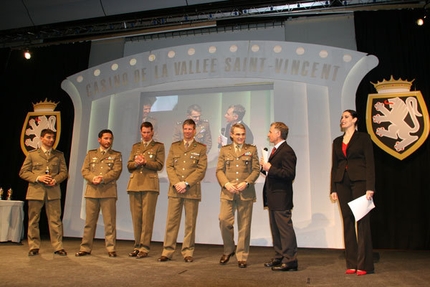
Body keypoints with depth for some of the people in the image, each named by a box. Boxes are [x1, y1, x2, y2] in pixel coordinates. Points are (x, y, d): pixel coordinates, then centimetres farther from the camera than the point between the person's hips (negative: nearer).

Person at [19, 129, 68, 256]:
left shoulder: (59, 155, 13)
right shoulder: (32, 154, 9)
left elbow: (64, 172, 8)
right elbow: (23, 172, 4)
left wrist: (55, 180, -11)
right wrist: (37, 178, -11)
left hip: (53, 191, 0)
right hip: (35, 191, 0)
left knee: (55, 220, -1)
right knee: (33, 220, 6)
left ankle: (58, 247, 5)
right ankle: (34, 247, 17)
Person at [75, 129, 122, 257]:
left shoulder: (116, 155, 10)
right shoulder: (91, 153, 17)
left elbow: (116, 171, -3)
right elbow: (84, 170, 6)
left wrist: (102, 179, -16)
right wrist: (93, 178, -14)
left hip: (108, 192, -2)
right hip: (92, 191, 2)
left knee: (110, 222, -2)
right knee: (89, 221, 7)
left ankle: (111, 248, 5)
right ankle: (85, 248, 16)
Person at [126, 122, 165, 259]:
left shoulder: (158, 146, 9)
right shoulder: (135, 147, 20)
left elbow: (159, 165, -1)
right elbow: (129, 165, 15)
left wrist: (145, 162, -14)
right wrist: (136, 163, -6)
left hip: (150, 185, -4)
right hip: (135, 185, 4)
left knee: (147, 217, -6)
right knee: (136, 217, 5)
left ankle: (144, 248, -2)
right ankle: (137, 246, 13)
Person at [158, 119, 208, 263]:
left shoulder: (201, 148, 6)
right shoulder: (174, 146, 14)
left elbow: (201, 169, -4)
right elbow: (169, 166, 7)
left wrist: (186, 183, -12)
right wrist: (176, 183, -9)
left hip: (192, 190, -2)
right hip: (175, 189, 2)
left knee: (190, 223, 3)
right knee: (171, 221, 3)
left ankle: (188, 252, 12)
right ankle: (167, 251, 10)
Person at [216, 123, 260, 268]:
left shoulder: (252, 150, 8)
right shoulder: (224, 150, 11)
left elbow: (256, 170, 2)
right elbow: (219, 170, 5)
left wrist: (246, 183, -13)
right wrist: (226, 184, -12)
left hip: (246, 193, 0)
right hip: (228, 192, 1)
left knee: (244, 225, 4)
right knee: (224, 220, -8)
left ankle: (242, 256, 17)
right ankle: (228, 250, 17)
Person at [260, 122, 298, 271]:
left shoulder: (286, 151, -14)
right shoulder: (276, 150, 17)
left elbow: (289, 174, -23)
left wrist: (270, 168, -21)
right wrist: (265, 168, 3)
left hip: (281, 197, -10)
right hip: (273, 197, 10)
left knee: (285, 228, -4)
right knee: (275, 229, 15)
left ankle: (290, 260, 4)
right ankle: (279, 257, 26)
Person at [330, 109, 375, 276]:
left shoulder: (363, 138, 1)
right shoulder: (337, 141, 15)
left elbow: (370, 163, -5)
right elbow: (334, 166, 13)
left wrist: (370, 187, -14)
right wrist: (333, 189, 7)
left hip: (359, 181, -5)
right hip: (342, 183, 5)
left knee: (362, 221, -2)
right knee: (347, 221, 5)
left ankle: (364, 264, 5)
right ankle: (351, 263, 12)